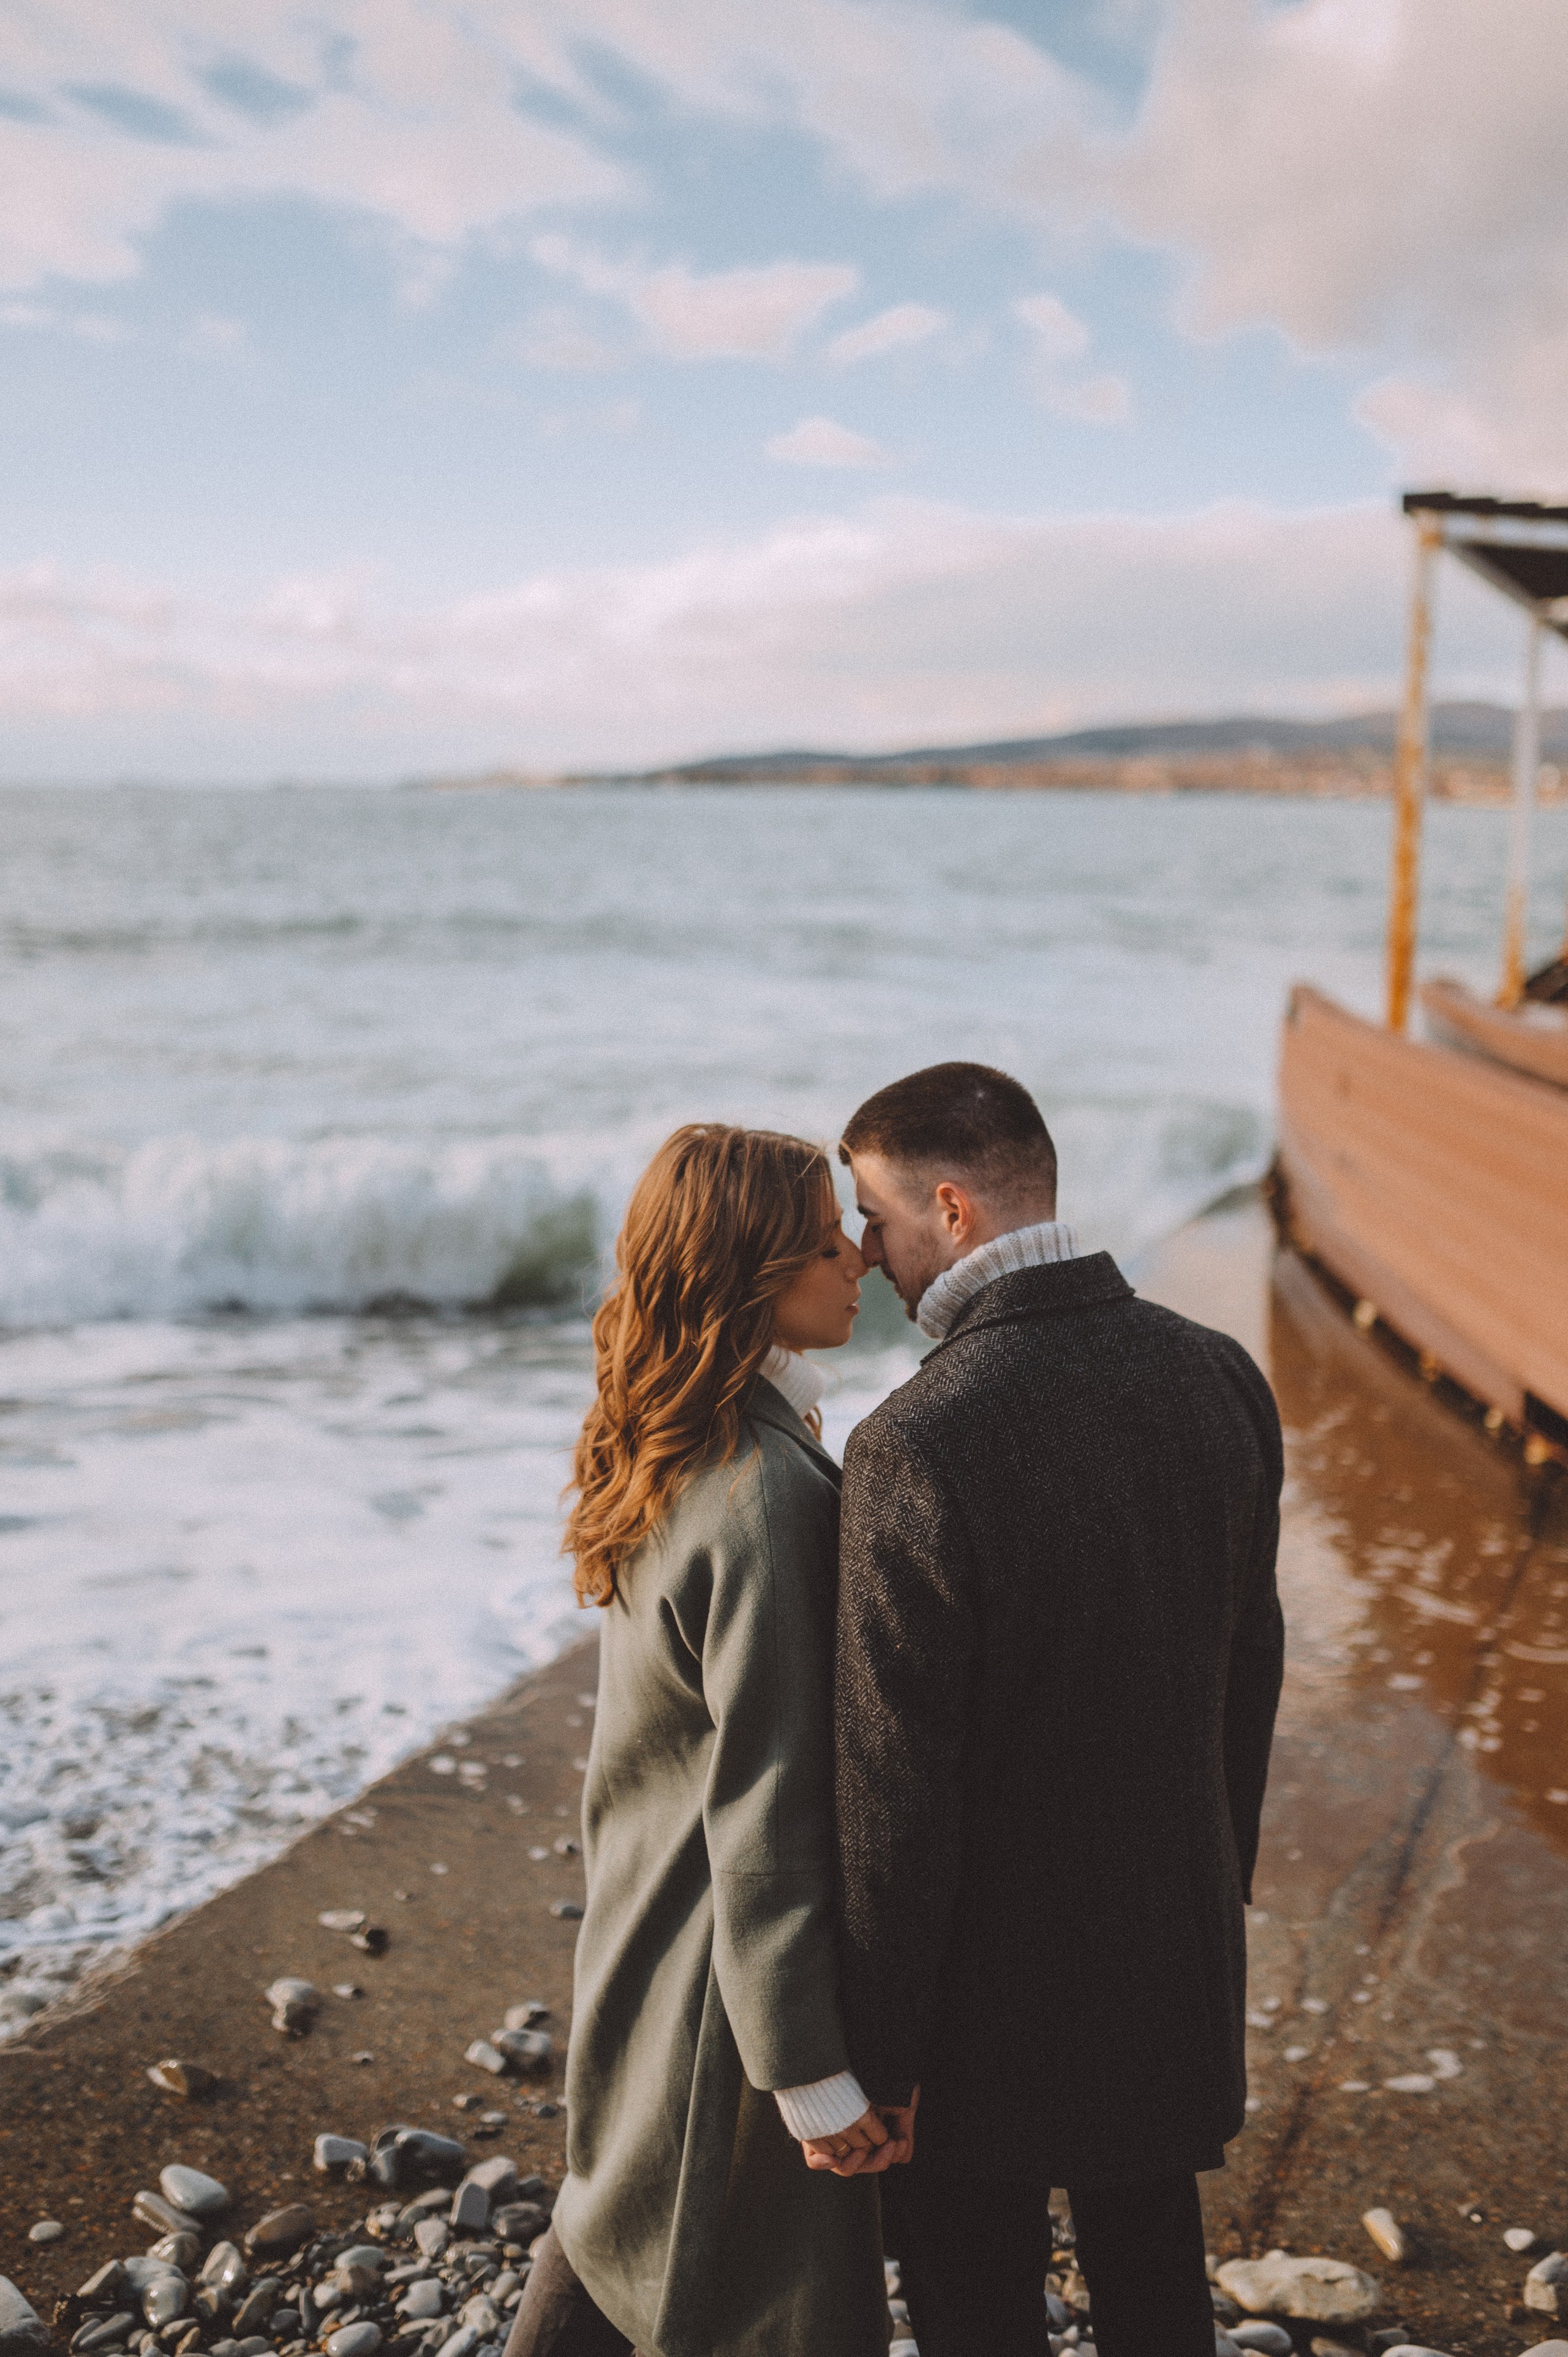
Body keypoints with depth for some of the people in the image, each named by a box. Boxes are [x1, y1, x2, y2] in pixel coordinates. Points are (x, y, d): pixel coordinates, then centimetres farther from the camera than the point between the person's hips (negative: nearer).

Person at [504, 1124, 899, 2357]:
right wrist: (812, 2074, -19)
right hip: (736, 1965, -9)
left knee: (624, 2209, 27)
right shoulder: (766, 1492, -27)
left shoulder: (667, 1447, 2)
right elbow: (763, 1799, -26)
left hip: (644, 1926, 9)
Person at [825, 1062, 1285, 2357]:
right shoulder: (1220, 1376, -6)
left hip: (997, 1982, -6)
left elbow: (898, 1785, -23)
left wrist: (867, 2061, -11)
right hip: (1180, 1950, 6)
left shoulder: (917, 1445, -27)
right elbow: (1251, 1670, 5)